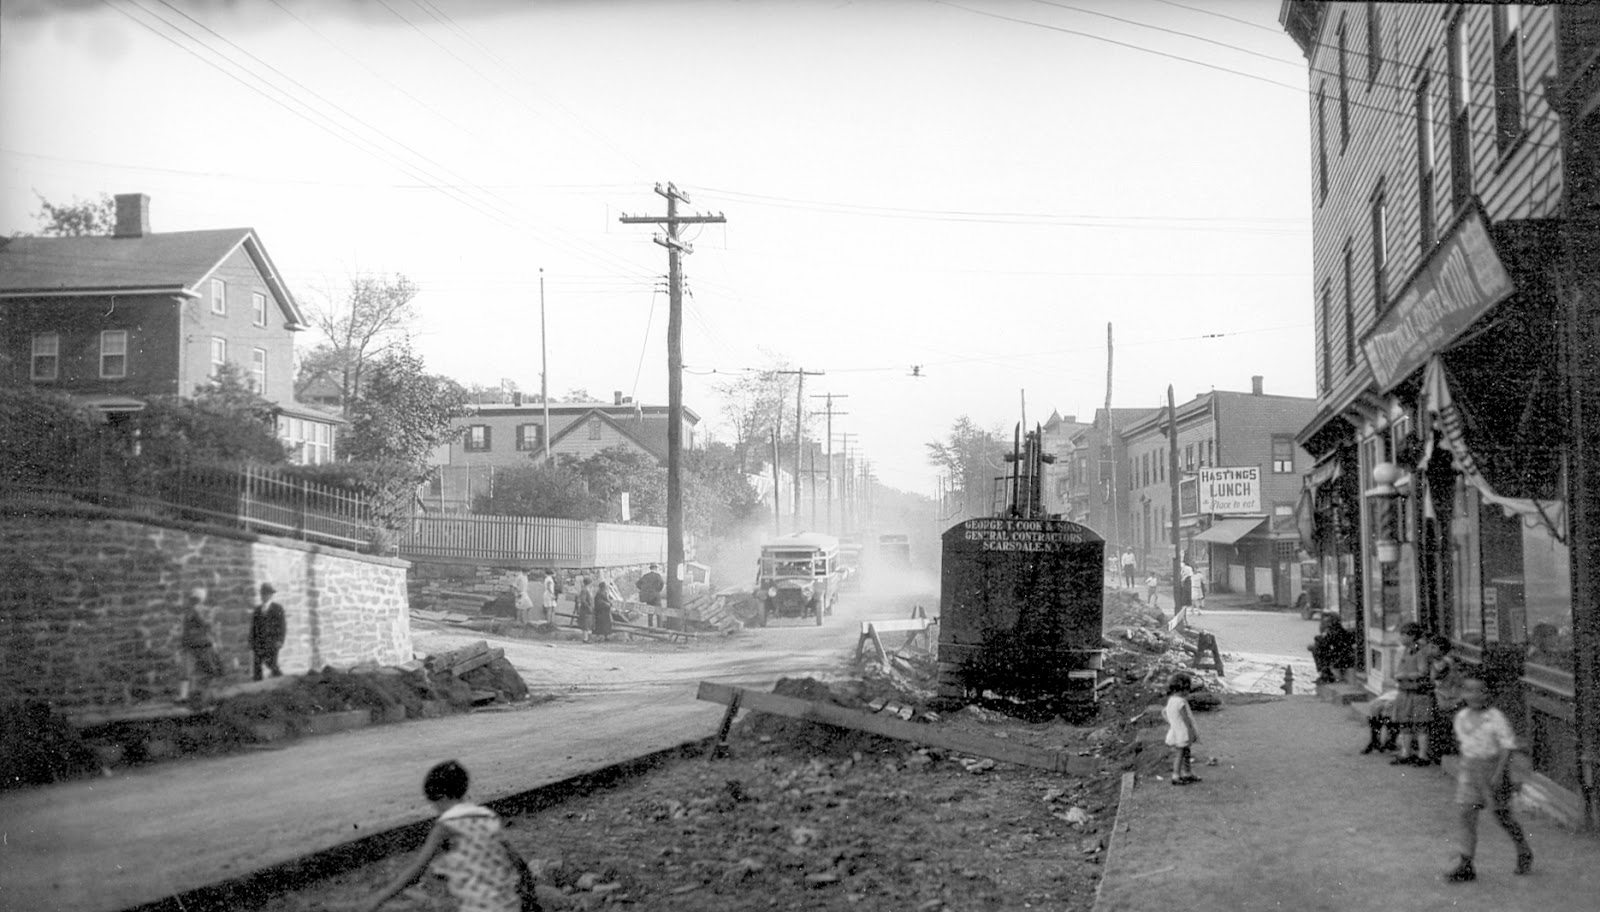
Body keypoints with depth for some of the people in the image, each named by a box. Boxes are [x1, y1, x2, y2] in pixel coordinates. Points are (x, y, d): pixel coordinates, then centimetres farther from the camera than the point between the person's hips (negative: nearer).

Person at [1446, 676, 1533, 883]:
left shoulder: (1496, 717, -13)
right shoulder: (1461, 717, 4)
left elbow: (1508, 746, -14)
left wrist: (1499, 773, -20)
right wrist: (1464, 766, 15)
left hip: (1493, 768, -4)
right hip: (1469, 769, 5)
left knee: (1503, 817, 8)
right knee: (1467, 815, -5)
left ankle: (1524, 853, 33)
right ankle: (1465, 867, -6)